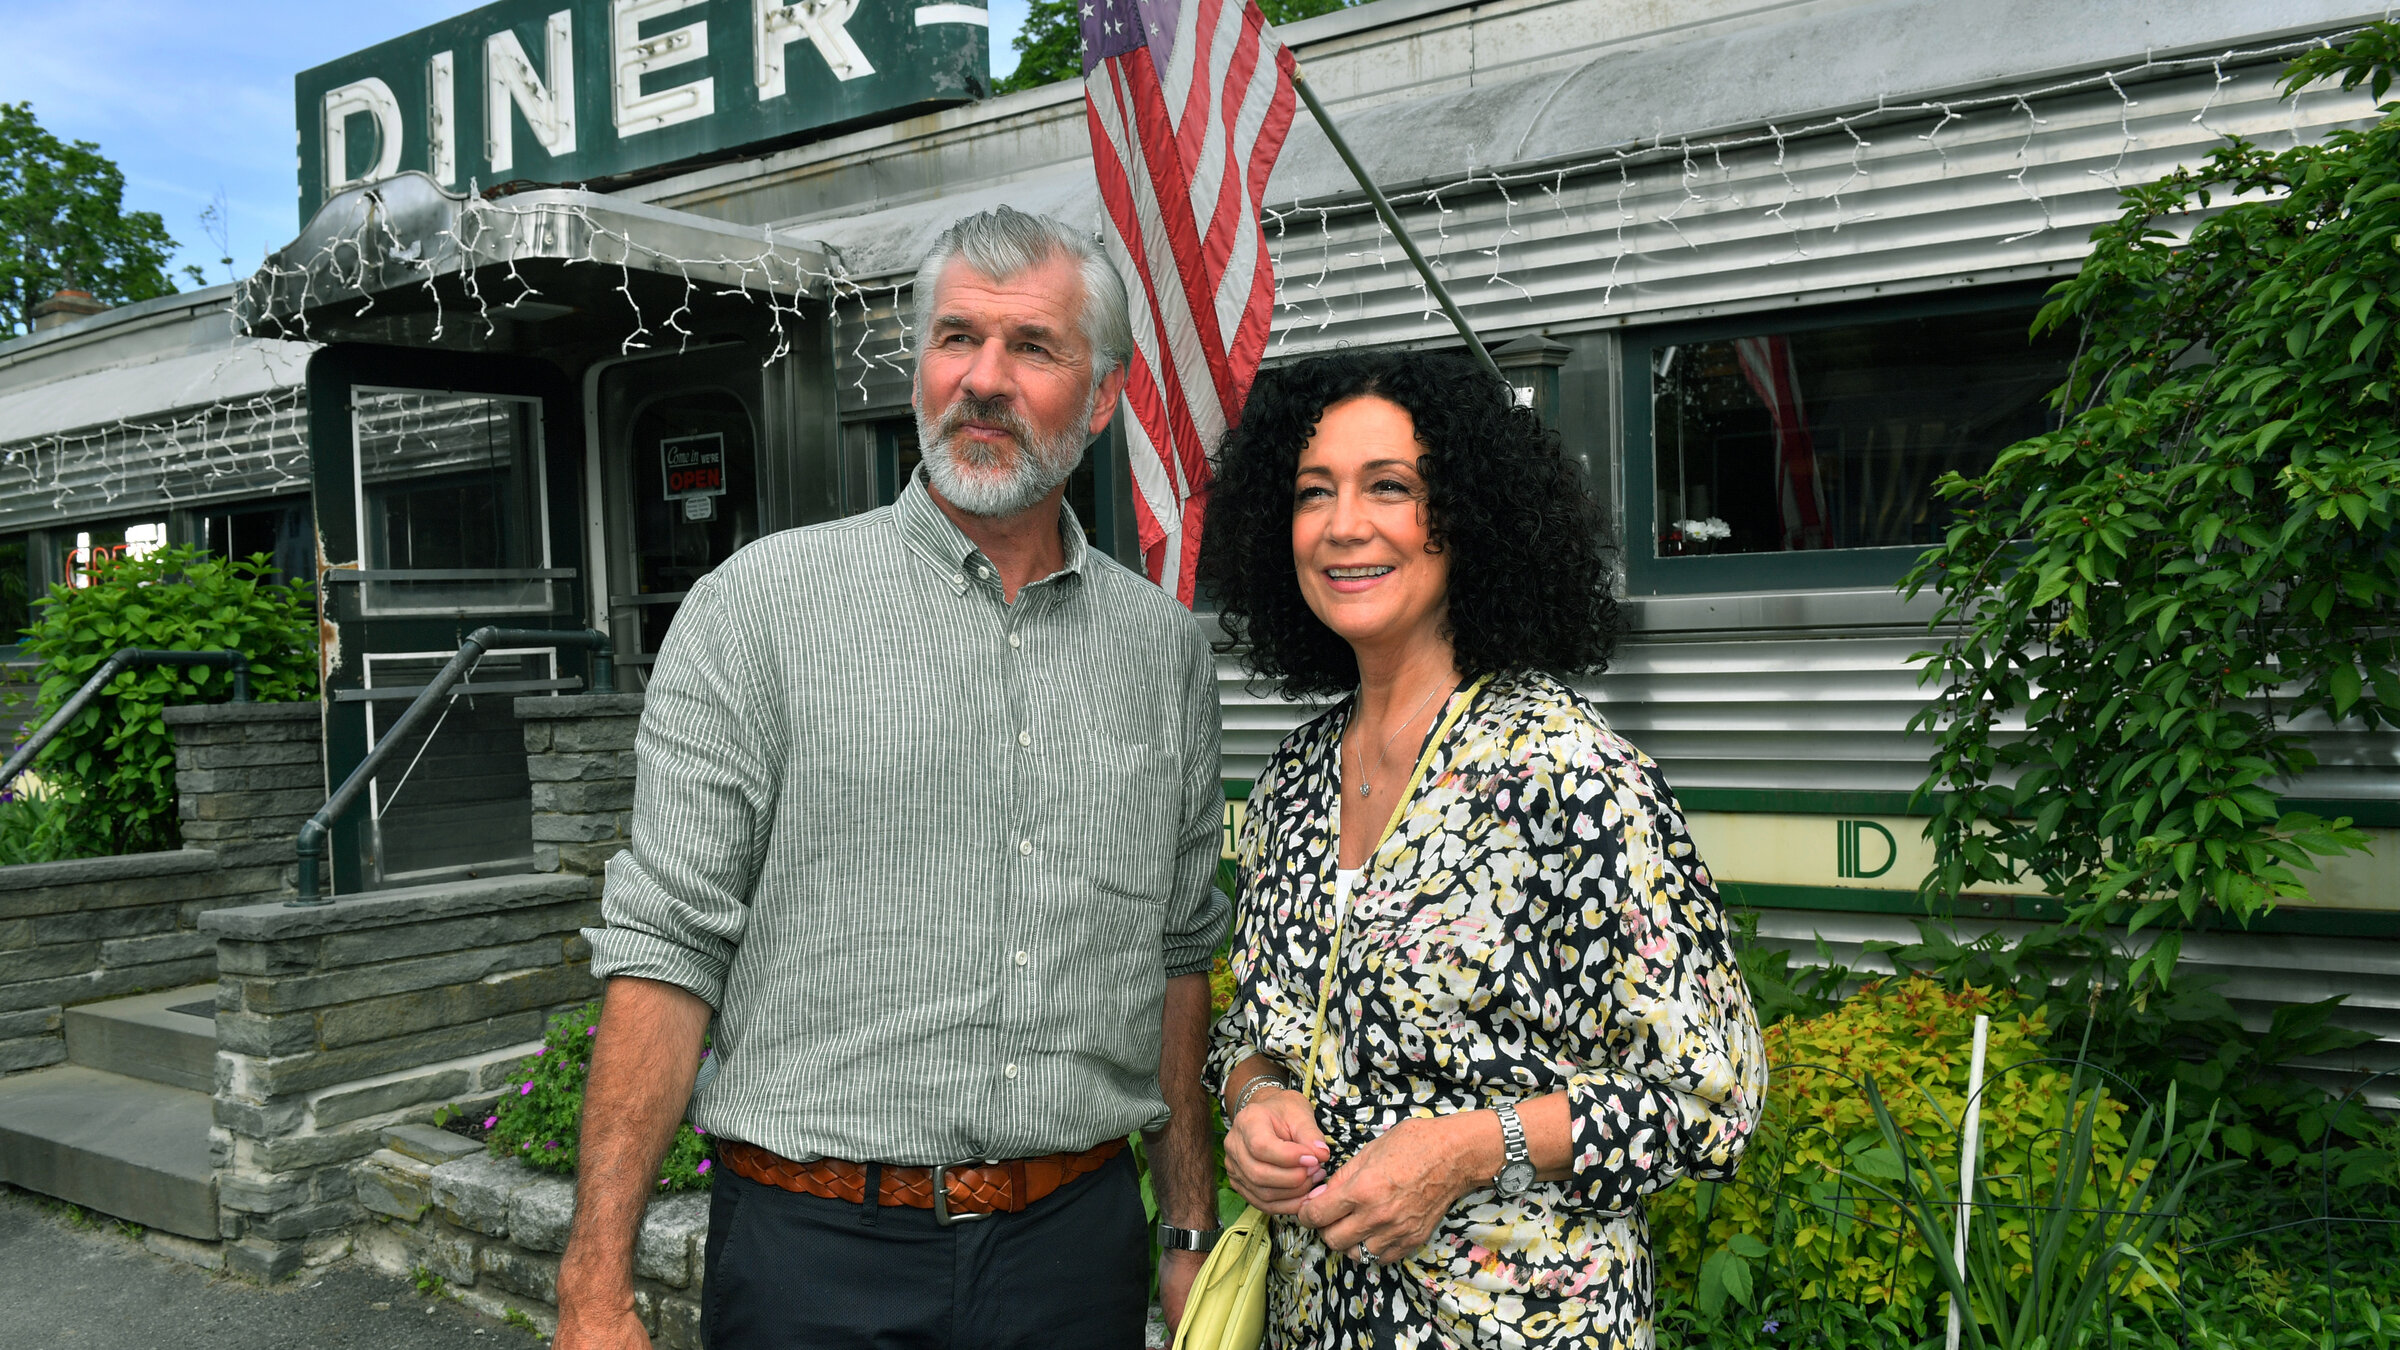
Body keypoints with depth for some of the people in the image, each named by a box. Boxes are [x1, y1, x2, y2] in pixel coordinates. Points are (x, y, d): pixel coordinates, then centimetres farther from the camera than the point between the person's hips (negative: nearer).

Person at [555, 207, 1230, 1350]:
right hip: (821, 1255, -3)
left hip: (1080, 1251, 4)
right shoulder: (761, 605, -7)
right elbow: (667, 947, -9)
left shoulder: (1165, 646, 6)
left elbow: (1178, 953, 11)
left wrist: (1194, 1230, 11)